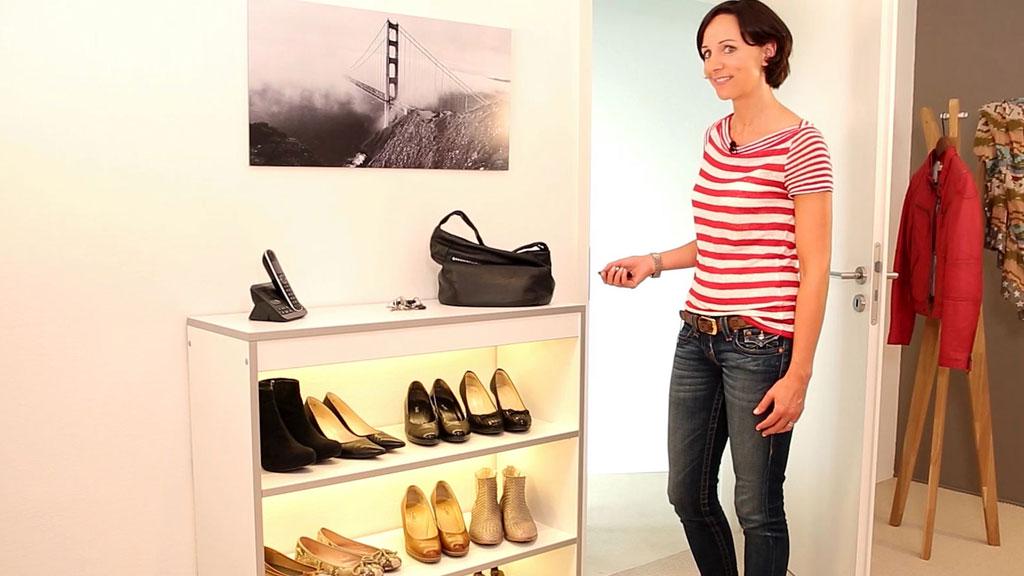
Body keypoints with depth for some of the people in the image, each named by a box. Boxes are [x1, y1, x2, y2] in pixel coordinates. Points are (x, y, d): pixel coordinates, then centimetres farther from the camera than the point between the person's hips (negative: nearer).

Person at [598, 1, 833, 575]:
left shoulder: (801, 146, -10)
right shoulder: (717, 136, 12)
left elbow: (815, 268, -12)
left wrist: (798, 376, -15)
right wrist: (654, 263, 8)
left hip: (761, 344, -7)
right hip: (698, 337, 7)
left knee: (757, 508, 5)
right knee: (687, 494, 16)